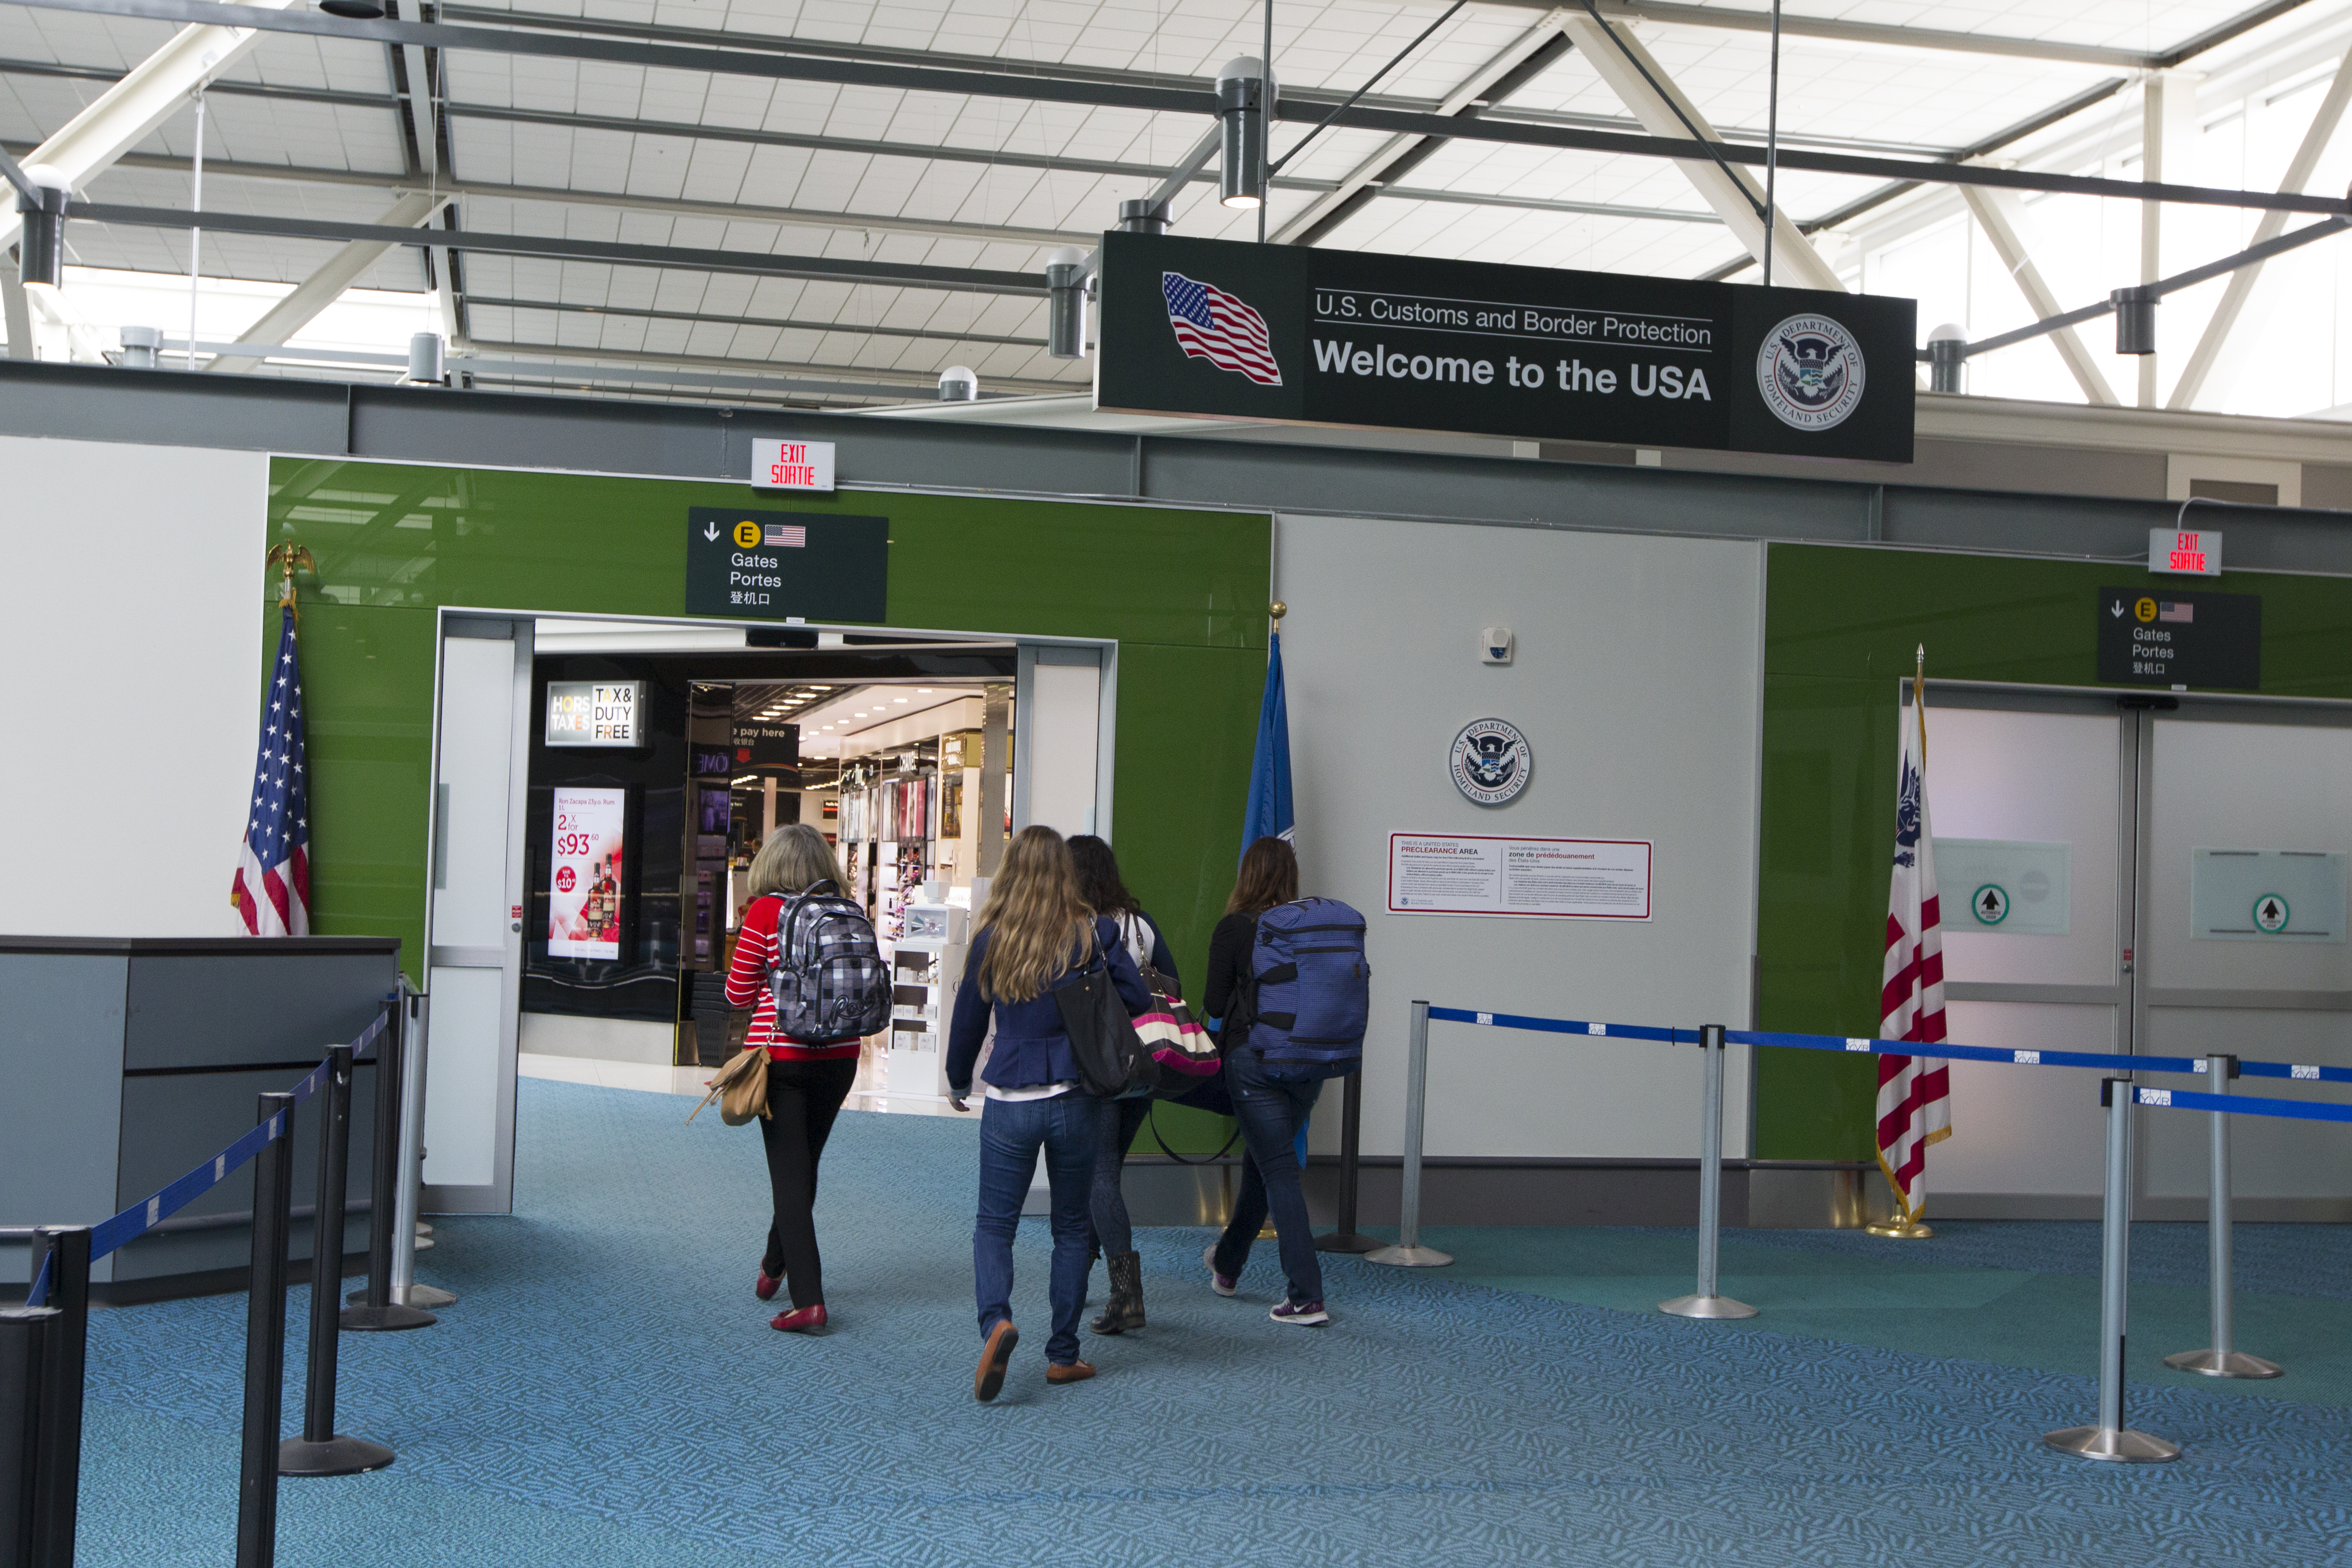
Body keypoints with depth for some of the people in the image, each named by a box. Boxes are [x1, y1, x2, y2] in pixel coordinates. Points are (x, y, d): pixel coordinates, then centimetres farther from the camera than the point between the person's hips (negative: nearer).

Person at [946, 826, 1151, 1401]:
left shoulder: (991, 939, -2)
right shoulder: (1094, 934, -4)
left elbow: (968, 1018, 7)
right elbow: (1139, 1003, -5)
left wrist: (958, 1083, 24)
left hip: (1009, 1104, 0)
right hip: (1076, 1101, 1)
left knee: (994, 1223, 8)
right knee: (1072, 1226, 14)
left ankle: (996, 1320, -18)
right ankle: (1063, 1355, 17)